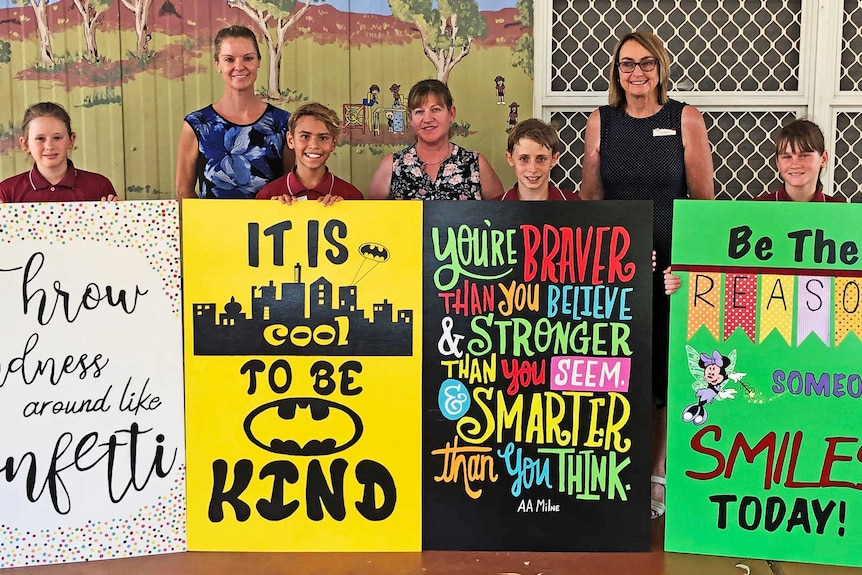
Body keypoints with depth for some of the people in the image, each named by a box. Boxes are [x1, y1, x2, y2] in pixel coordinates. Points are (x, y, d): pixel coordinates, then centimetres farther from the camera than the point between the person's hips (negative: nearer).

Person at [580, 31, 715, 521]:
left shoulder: (686, 119, 1)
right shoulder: (601, 122, 6)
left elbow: (704, 197, 1)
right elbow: (590, 197, 9)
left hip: (672, 262, -1)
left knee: (664, 368, 4)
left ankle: (656, 474, 19)